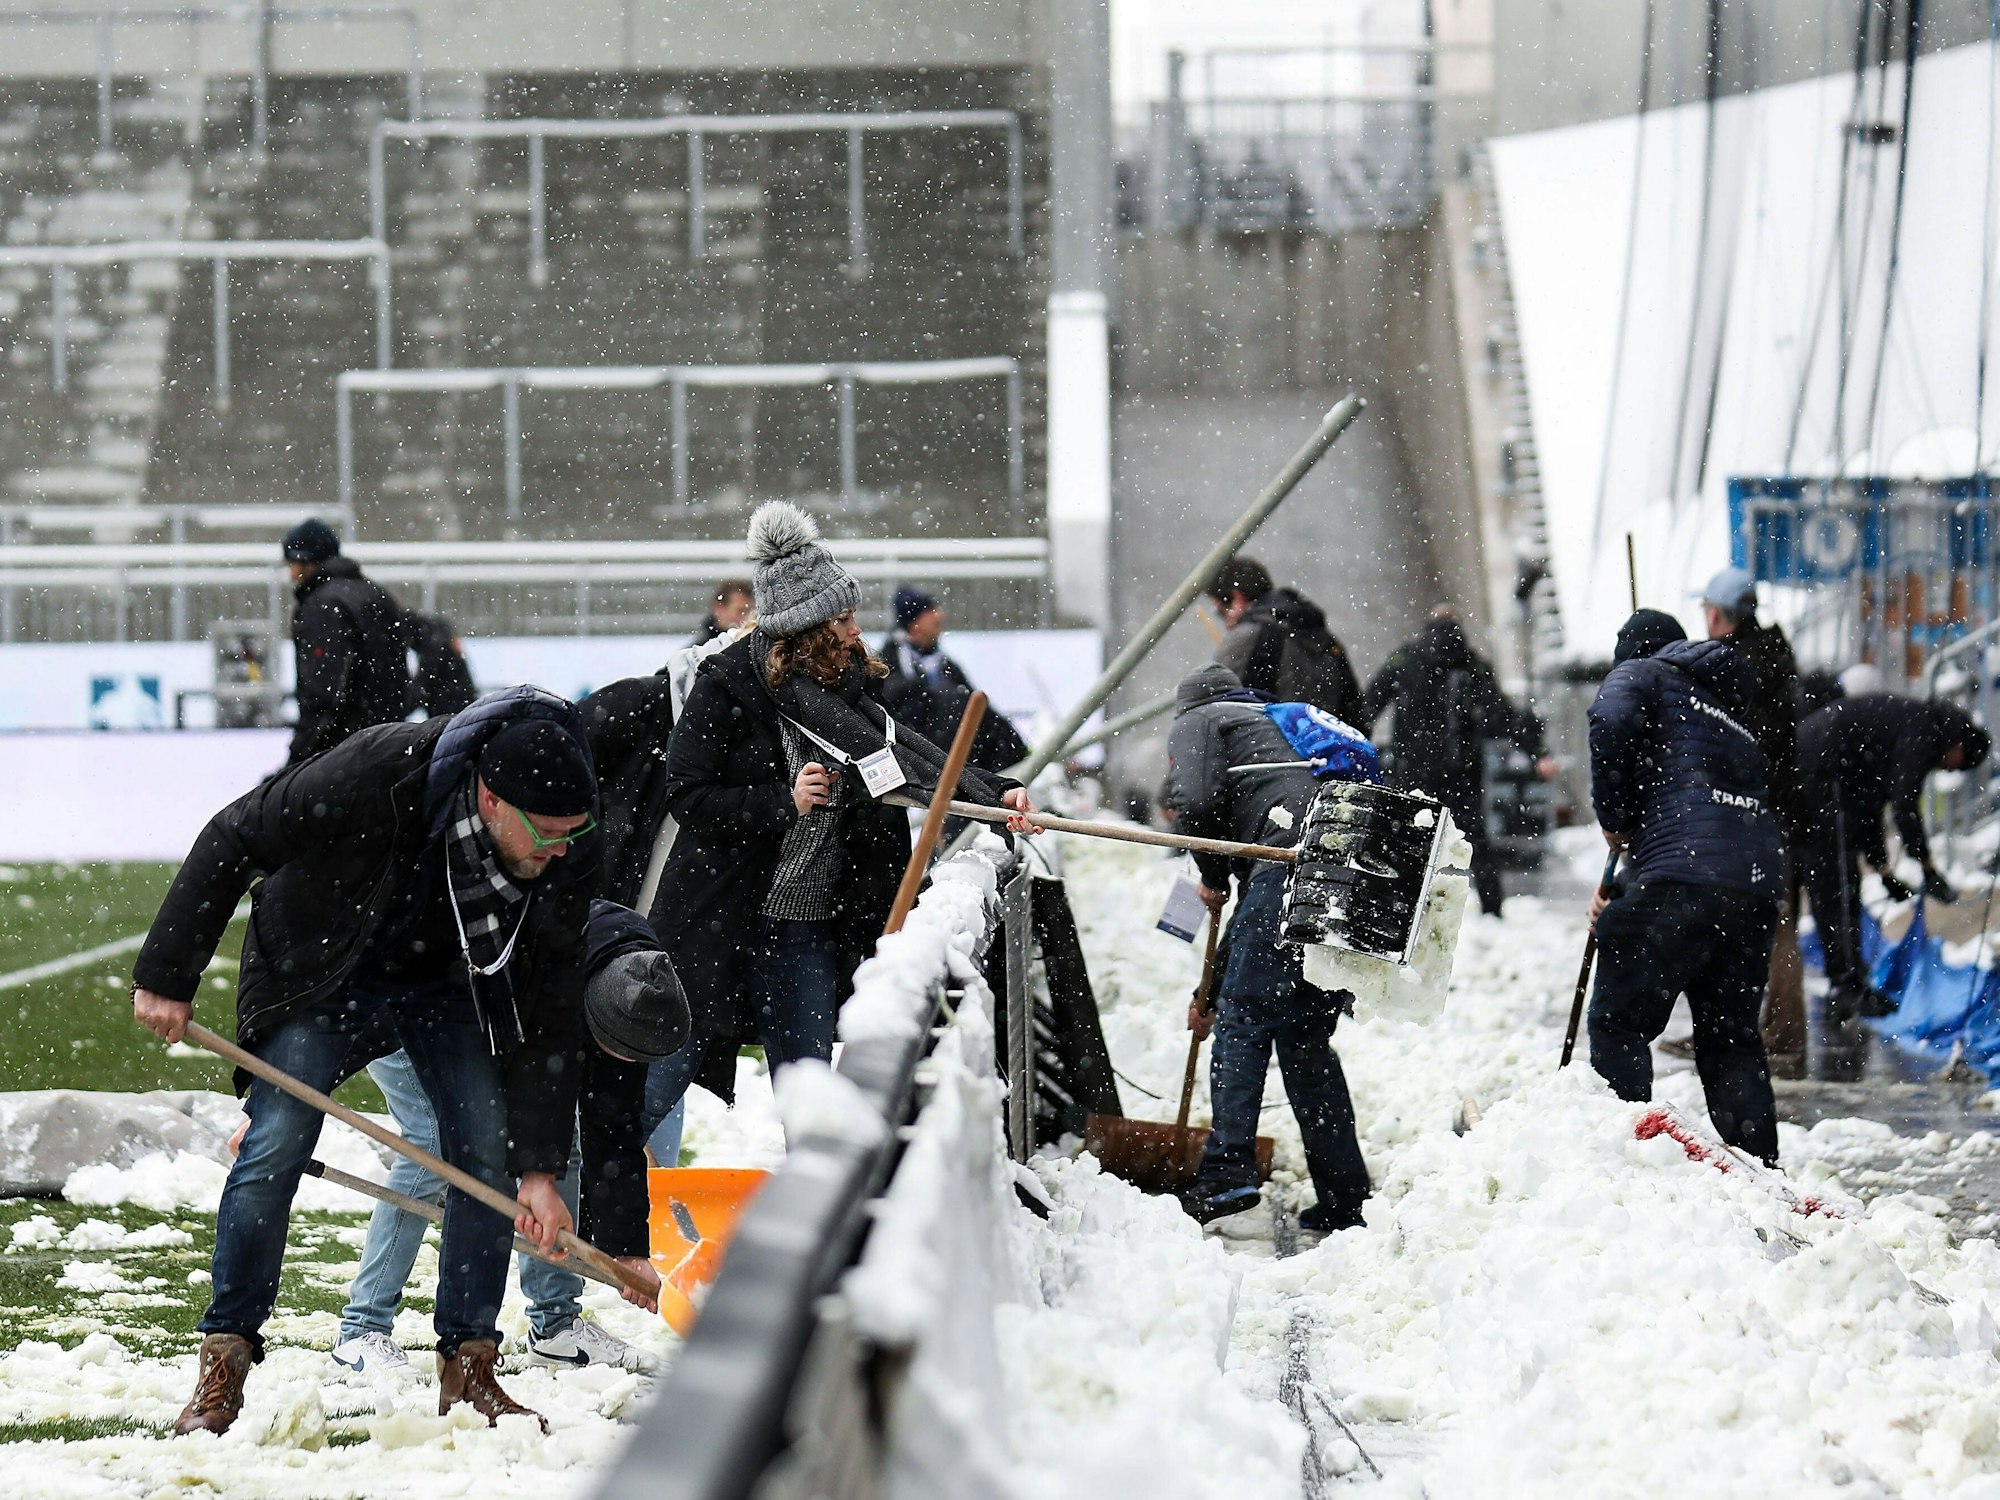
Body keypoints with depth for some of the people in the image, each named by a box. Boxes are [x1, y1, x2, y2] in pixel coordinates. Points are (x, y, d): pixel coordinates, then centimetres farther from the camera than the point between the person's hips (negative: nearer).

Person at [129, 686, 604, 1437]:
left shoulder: (569, 856, -26)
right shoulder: (374, 775, -37)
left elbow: (547, 1008, -18)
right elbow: (232, 840, -22)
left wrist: (540, 1165, -20)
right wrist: (166, 977, -18)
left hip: (451, 981, 3)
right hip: (322, 968, -3)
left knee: (488, 1149, -10)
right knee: (275, 1146, -13)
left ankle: (467, 1367, 2)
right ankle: (223, 1366, -3)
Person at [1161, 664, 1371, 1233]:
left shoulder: (1199, 721, 20)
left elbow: (1197, 801, -5)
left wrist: (1211, 878, 14)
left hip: (1295, 858, -7)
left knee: (1243, 1021, -2)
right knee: (1307, 1036, 13)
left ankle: (1228, 1169, -14)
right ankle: (1343, 1201, 11)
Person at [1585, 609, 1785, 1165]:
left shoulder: (1643, 673, 14)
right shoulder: (1734, 714, 35)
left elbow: (1610, 724, -10)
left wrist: (1614, 820, 3)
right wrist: (1625, 889, 24)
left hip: (1683, 879, -7)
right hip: (1758, 884, 7)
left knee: (1619, 1022, -1)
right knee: (1732, 1037, 14)